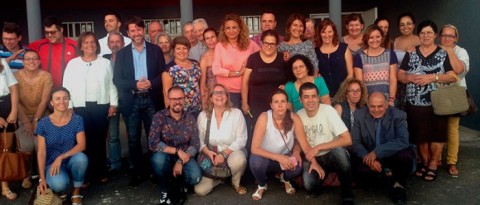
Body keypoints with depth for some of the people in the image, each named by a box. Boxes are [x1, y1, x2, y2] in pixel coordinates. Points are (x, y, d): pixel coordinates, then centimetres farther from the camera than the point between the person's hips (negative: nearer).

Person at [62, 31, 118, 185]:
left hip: (101, 106, 1)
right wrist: (69, 108, -3)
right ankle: (85, 175, 6)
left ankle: (100, 172, 18)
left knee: (100, 140, 7)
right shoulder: (73, 64, 5)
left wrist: (113, 104, 1)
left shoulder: (105, 63, 9)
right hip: (81, 107, -1)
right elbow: (67, 87, 3)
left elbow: (111, 85, 8)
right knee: (84, 141, -2)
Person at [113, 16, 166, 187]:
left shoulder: (155, 50, 5)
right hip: (131, 101, 1)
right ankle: (138, 173, 19)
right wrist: (135, 84, -16)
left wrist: (151, 83, -16)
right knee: (133, 139, 6)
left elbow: (163, 74, 2)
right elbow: (117, 79, -1)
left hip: (151, 99, 0)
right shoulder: (122, 53, 5)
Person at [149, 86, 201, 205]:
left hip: (184, 157, 2)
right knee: (159, 158, -36)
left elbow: (195, 144, -6)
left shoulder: (190, 118, -1)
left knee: (195, 177, -26)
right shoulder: (159, 117, -11)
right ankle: (165, 189, -6)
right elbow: (153, 144, -21)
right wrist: (177, 151, -24)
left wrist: (180, 162, -20)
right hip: (165, 156, -2)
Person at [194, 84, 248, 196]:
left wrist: (224, 154, -23)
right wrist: (208, 152, -20)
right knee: (199, 190, -15)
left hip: (232, 152, -1)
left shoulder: (236, 113, -10)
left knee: (238, 159, -39)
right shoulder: (203, 115, -3)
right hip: (211, 157, 2)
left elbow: (241, 140, -12)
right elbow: (199, 140, 0)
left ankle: (236, 183, -3)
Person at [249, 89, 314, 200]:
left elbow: (304, 144, -9)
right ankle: (262, 185, 2)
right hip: (266, 158, -1)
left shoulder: (294, 118, -18)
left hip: (285, 158, 2)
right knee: (256, 161, -36)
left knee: (297, 168, -31)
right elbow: (254, 148, -27)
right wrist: (278, 157, -34)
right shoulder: (264, 118, -25)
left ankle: (285, 178, 11)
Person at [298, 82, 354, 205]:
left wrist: (318, 147, -21)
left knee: (339, 151, -38)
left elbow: (347, 140, -19)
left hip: (333, 155, -2)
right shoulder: (298, 115, -2)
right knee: (310, 185, -29)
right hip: (313, 158, 2)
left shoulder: (328, 110, -14)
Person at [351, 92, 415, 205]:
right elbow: (355, 142, -8)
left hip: (392, 155, -1)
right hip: (369, 156, 1)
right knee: (362, 169, -31)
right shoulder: (359, 115, -7)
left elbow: (403, 141, -26)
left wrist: (377, 152, -36)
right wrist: (368, 157, -29)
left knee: (406, 155, -34)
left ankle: (399, 185, -4)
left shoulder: (398, 115, -13)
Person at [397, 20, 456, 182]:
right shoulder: (411, 54, 7)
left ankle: (433, 165, 17)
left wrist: (433, 77, -18)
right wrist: (411, 78, -14)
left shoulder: (444, 54, 1)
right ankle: (425, 162, 26)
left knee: (437, 134, 3)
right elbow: (400, 75, 5)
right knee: (420, 135, 8)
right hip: (415, 103, 2)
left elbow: (453, 76, -6)